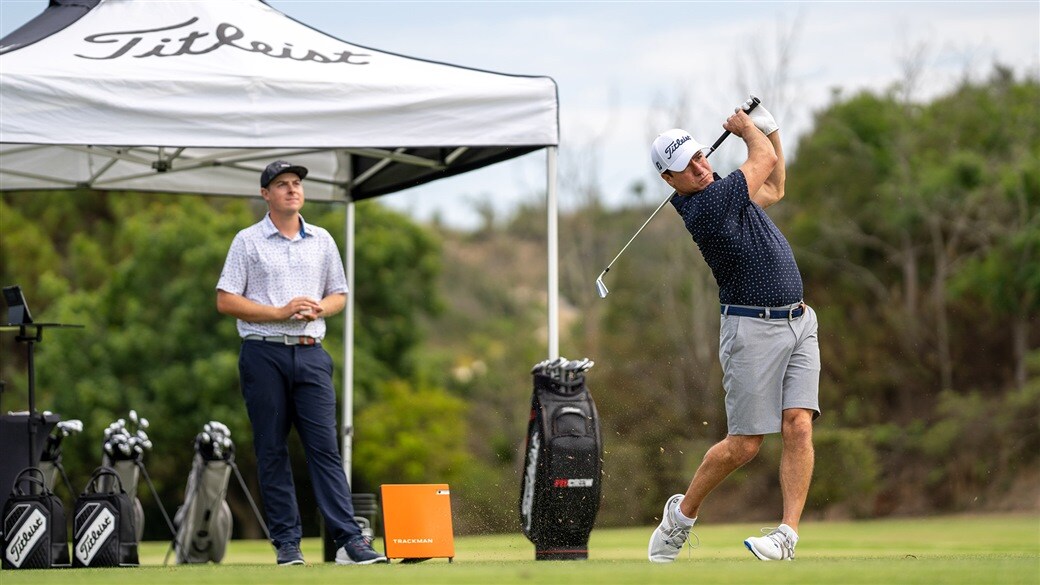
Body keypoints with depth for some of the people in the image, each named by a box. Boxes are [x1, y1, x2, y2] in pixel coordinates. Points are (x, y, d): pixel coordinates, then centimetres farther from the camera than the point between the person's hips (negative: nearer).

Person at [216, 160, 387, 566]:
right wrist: (280, 312, -11)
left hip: (310, 353, 2)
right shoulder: (248, 241, 2)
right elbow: (226, 301, -3)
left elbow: (339, 295, 19)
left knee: (325, 446, -5)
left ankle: (348, 540, -10)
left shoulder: (322, 241, 13)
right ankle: (287, 543, 4)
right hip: (264, 353, -2)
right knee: (272, 451, 0)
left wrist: (320, 308, -4)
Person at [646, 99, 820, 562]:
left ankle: (788, 534, -13)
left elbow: (773, 189, 31)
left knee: (798, 425, -9)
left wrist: (769, 127, 21)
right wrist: (746, 127, 15)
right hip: (752, 329, -7)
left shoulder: (720, 191, 11)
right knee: (745, 444, -3)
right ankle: (682, 513, 20)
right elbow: (764, 159, -5)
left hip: (798, 323, 7)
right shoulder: (703, 207, -17)